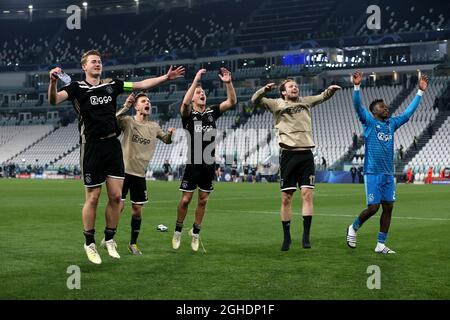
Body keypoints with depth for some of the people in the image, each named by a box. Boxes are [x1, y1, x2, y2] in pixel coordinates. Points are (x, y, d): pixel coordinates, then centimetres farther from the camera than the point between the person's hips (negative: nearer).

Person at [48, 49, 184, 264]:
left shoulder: (111, 85, 11)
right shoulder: (77, 87, -3)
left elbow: (141, 85, 18)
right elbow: (54, 100, -19)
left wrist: (166, 77, 15)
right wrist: (53, 82, -38)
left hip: (113, 145, 4)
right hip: (91, 147, -4)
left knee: (116, 196, 2)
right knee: (92, 198, 1)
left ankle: (109, 239, 19)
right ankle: (89, 243, 16)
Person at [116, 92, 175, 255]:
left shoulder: (154, 127, 9)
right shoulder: (128, 121, -5)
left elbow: (166, 140, 22)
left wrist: (170, 133, 0)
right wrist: (125, 106, -34)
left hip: (140, 174, 4)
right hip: (124, 170, -4)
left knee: (137, 209, 7)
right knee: (119, 205, -5)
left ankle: (133, 243, 20)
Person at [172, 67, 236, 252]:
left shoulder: (212, 112, 9)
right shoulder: (189, 114, -3)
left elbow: (231, 101, 1)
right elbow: (185, 102, -26)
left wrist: (228, 83, -14)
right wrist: (196, 81, -28)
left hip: (209, 164, 4)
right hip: (193, 163, -4)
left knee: (203, 200, 9)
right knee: (186, 200, -2)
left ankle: (196, 232, 22)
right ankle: (178, 231, 16)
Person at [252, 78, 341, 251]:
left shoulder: (305, 102, 17)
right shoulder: (277, 104, 8)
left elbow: (323, 96, 14)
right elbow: (255, 100, 0)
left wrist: (330, 90, -9)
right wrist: (264, 90, -20)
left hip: (306, 155, 2)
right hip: (288, 154, -2)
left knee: (307, 194, -8)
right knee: (286, 198, 1)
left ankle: (306, 236, -5)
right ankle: (286, 237, 12)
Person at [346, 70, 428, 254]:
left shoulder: (392, 123, 14)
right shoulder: (368, 121, -2)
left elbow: (409, 111, 20)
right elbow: (357, 106, -16)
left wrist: (420, 91, 19)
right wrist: (357, 86, -30)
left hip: (388, 173, 6)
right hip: (373, 173, -6)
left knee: (388, 208, 3)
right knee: (373, 208, -7)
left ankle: (381, 245, 10)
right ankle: (353, 228, 20)